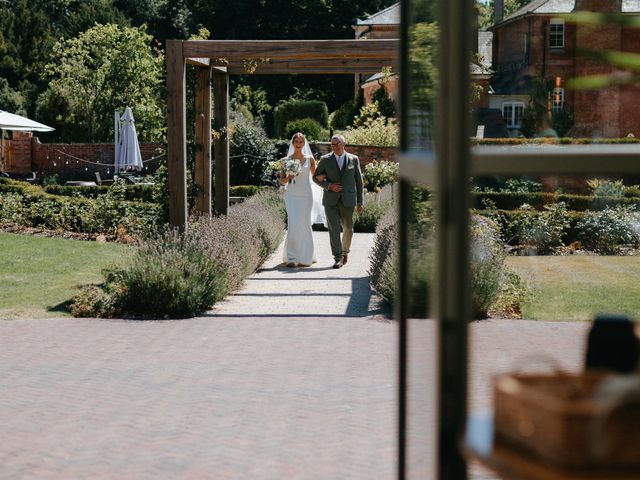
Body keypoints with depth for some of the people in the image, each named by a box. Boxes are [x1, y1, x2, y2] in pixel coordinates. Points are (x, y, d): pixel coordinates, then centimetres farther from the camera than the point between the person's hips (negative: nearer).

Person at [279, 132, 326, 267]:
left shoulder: (310, 159, 7)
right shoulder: (286, 160, 5)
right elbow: (281, 180, 7)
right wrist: (288, 177, -11)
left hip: (306, 195, 1)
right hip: (292, 195, -1)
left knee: (304, 225, -1)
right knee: (293, 225, -11)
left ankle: (305, 257, 9)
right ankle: (292, 257, -7)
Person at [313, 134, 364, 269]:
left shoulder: (354, 159, 4)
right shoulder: (325, 160, 3)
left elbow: (358, 181, 8)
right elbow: (316, 177, 6)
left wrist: (359, 201, 6)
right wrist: (329, 186, -12)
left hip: (348, 201, 1)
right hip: (331, 201, -1)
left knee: (348, 228, 10)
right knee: (333, 228, -11)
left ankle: (344, 251, 34)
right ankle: (338, 258, -10)